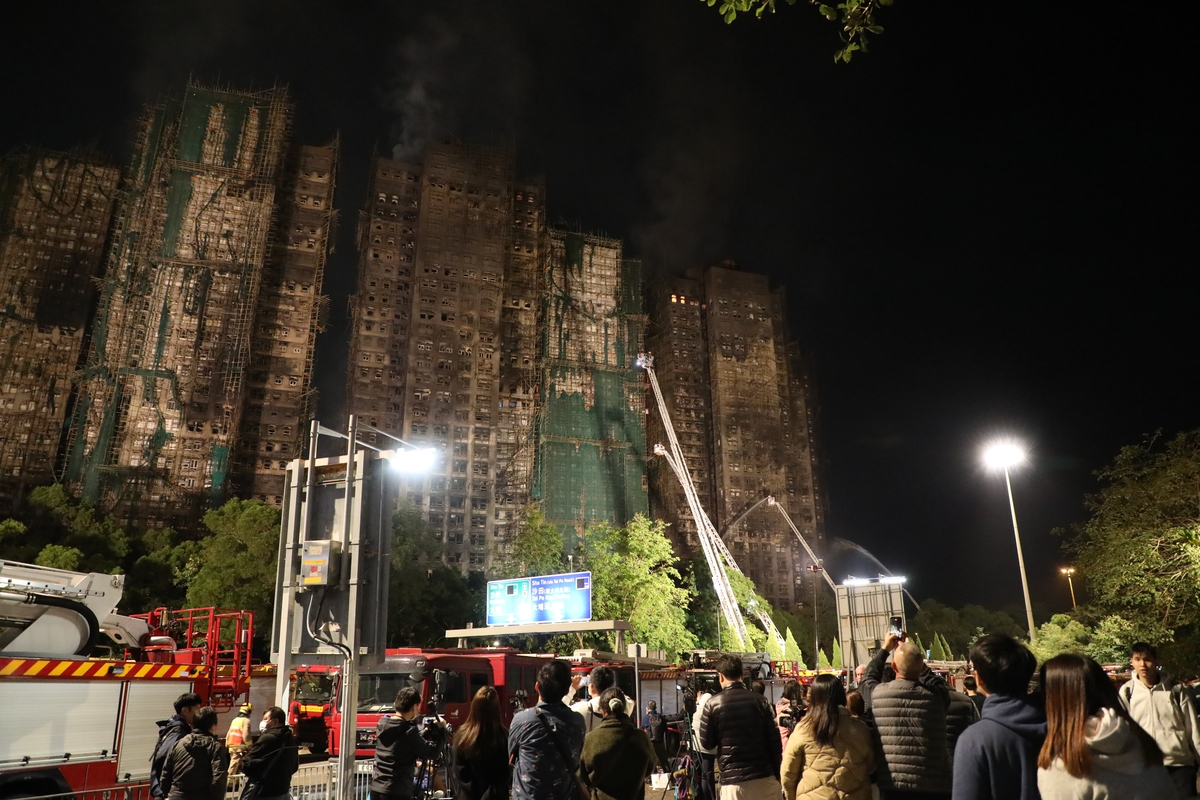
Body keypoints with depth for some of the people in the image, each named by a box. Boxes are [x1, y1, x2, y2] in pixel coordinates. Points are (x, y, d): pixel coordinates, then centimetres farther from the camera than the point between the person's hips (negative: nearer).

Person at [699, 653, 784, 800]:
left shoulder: (713, 705, -5)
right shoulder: (760, 701, 0)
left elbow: (707, 742, 3)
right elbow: (775, 741, 1)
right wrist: (777, 776, 10)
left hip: (733, 780, -2)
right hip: (765, 777, 2)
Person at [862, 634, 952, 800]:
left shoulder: (878, 693, -9)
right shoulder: (935, 696, -9)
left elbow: (868, 678, 15)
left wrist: (884, 649, 26)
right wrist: (915, 657, 21)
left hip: (891, 786, 0)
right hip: (933, 786, 1)